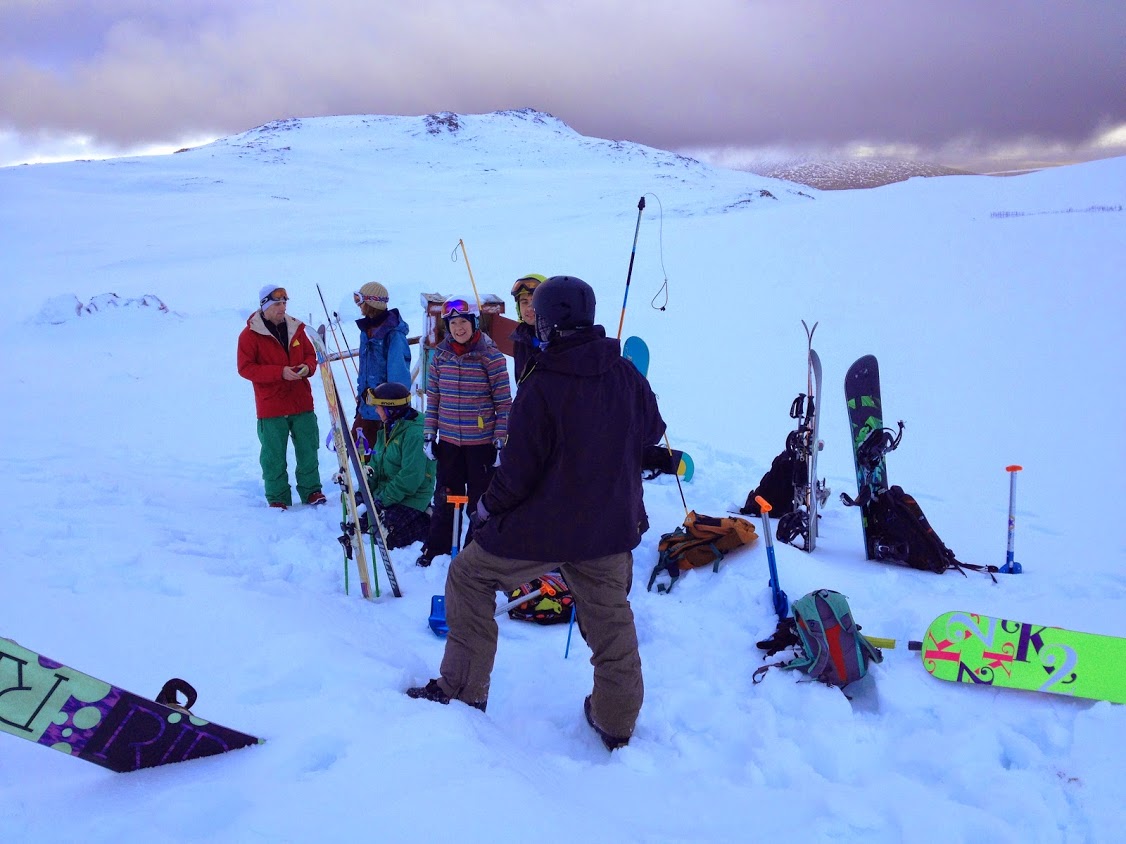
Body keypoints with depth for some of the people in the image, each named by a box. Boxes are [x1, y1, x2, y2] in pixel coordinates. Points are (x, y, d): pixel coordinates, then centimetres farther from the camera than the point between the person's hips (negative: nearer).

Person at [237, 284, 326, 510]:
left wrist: (307, 366, -8)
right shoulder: (250, 334, -5)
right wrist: (280, 372, -19)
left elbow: (310, 354, 17)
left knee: (308, 450, 9)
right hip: (271, 407, -4)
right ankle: (277, 498, 14)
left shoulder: (295, 328, 8)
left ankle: (311, 490, 21)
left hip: (302, 404, 4)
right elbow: (245, 368, -9)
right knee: (274, 456, 3)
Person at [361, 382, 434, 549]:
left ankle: (427, 523, 3)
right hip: (384, 493, 10)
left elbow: (410, 477, -26)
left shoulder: (414, 433, -21)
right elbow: (375, 464, 12)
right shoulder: (388, 428, 10)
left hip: (410, 498, -9)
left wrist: (384, 499, -22)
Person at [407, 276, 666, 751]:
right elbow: (651, 432, 14)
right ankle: (616, 722, 30)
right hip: (613, 524, 5)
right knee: (610, 615, 18)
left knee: (469, 575, 15)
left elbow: (520, 468, -16)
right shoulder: (626, 375, -4)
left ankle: (463, 690, 21)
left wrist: (489, 506, 2)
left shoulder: (541, 386, -19)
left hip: (544, 524, -5)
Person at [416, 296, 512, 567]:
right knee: (445, 497, 15)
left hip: (481, 442, -4)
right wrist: (429, 434, 8)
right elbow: (432, 397, 10)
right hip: (448, 440, 4)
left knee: (480, 499, 9)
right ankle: (436, 548, 31)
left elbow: (504, 401, -8)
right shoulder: (440, 354, 3)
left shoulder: (490, 355, -10)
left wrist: (501, 440, -10)